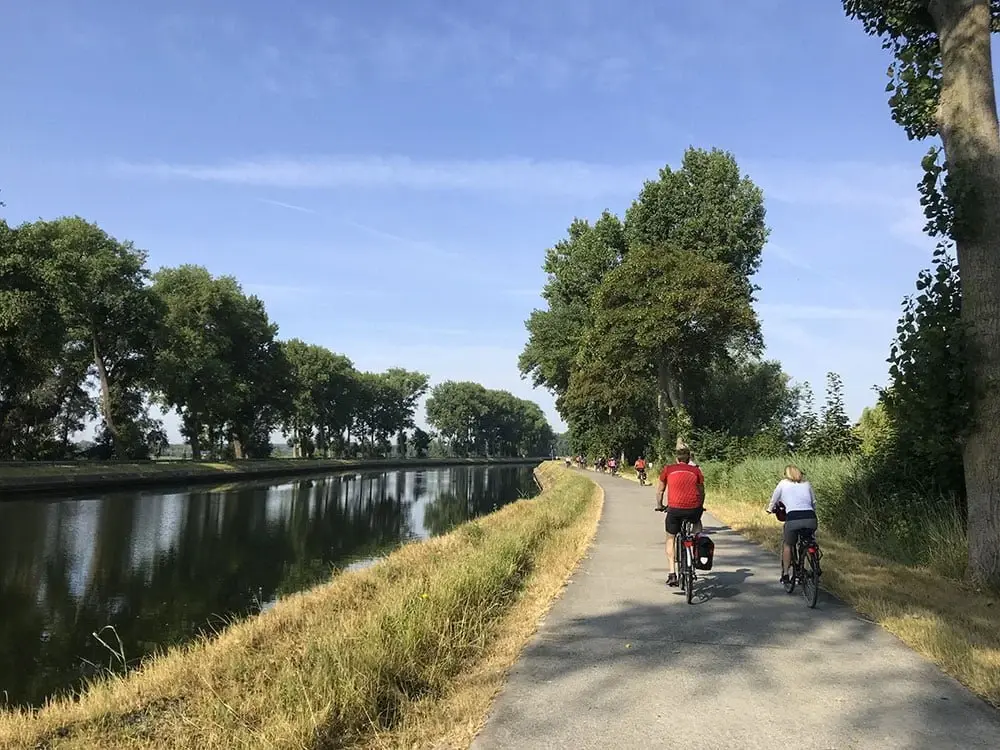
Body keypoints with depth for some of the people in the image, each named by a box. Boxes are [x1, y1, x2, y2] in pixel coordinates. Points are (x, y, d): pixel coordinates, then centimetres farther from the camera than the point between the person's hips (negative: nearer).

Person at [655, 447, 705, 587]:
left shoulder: (668, 469, 12)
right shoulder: (696, 471, 13)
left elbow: (660, 491, 19)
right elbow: (702, 492, 20)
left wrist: (659, 506, 35)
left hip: (675, 508, -1)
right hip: (694, 507, 1)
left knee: (670, 539, 17)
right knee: (697, 521, 37)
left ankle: (672, 574, 9)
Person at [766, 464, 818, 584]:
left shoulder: (783, 483, 16)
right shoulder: (806, 484, 23)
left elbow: (773, 501, 23)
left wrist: (770, 509, 43)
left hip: (793, 518, -2)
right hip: (811, 519, 2)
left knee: (787, 545, 20)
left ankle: (785, 574, 21)